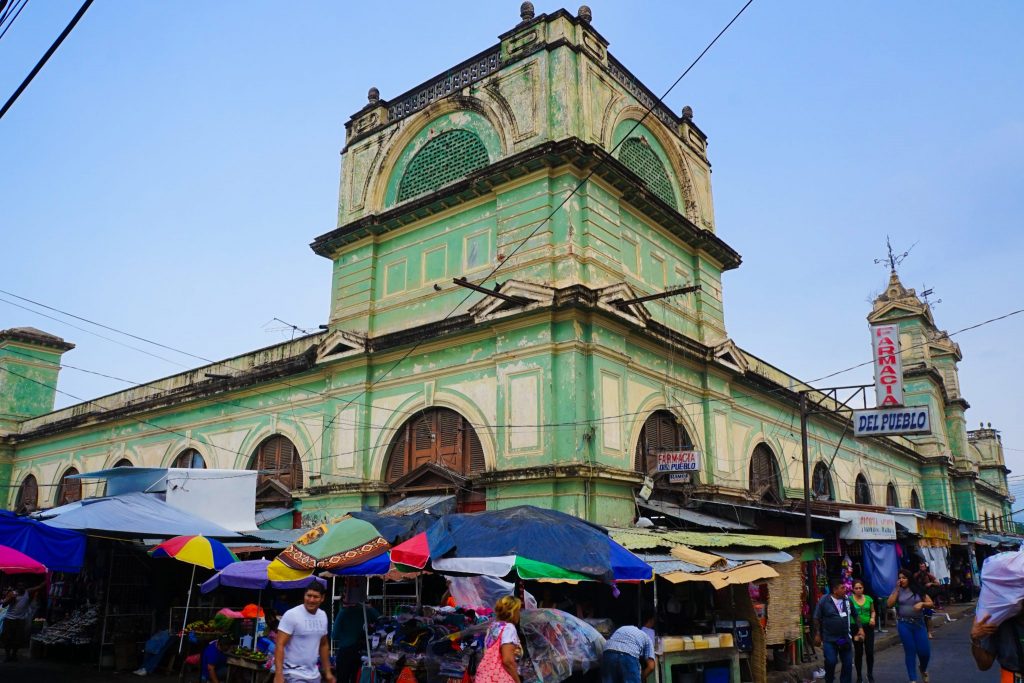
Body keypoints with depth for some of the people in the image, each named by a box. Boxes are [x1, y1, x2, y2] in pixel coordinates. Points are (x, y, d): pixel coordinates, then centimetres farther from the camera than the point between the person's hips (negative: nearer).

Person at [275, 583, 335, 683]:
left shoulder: (323, 616, 6)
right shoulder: (292, 615, -14)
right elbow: (279, 645, -17)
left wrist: (328, 672, 16)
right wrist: (278, 674, -26)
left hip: (314, 674, 7)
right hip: (294, 673, -7)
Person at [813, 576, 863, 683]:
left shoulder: (847, 599, 1)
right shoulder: (824, 601, -12)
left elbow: (855, 615, 15)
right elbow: (817, 618, -5)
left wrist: (860, 628, 9)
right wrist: (817, 634, -5)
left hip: (845, 638, 4)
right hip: (829, 639, -4)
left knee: (848, 664, 6)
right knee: (830, 662, -7)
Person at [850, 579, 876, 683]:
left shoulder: (868, 598, 2)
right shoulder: (850, 599, -8)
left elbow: (873, 611, 16)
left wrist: (873, 618, -4)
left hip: (868, 627, 2)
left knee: (870, 651, 1)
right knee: (858, 652, 4)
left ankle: (870, 674, 21)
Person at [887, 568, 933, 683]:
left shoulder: (918, 589, 1)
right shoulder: (897, 590, 2)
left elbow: (930, 603, 6)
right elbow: (889, 604, -9)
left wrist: (922, 603, -15)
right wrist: (897, 589, -11)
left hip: (919, 623, 0)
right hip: (904, 624, 0)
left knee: (924, 651, -1)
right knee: (910, 651, 2)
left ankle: (923, 669, 34)